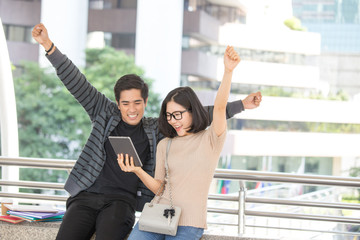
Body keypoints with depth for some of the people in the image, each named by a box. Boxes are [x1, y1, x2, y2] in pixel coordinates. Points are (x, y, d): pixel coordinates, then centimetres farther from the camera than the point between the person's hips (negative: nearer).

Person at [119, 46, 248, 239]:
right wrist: (138, 171, -8)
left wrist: (228, 71, -31)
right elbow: (159, 188, 12)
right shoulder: (164, 145, 15)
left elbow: (219, 107, -16)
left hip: (188, 224, -3)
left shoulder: (210, 139, 2)